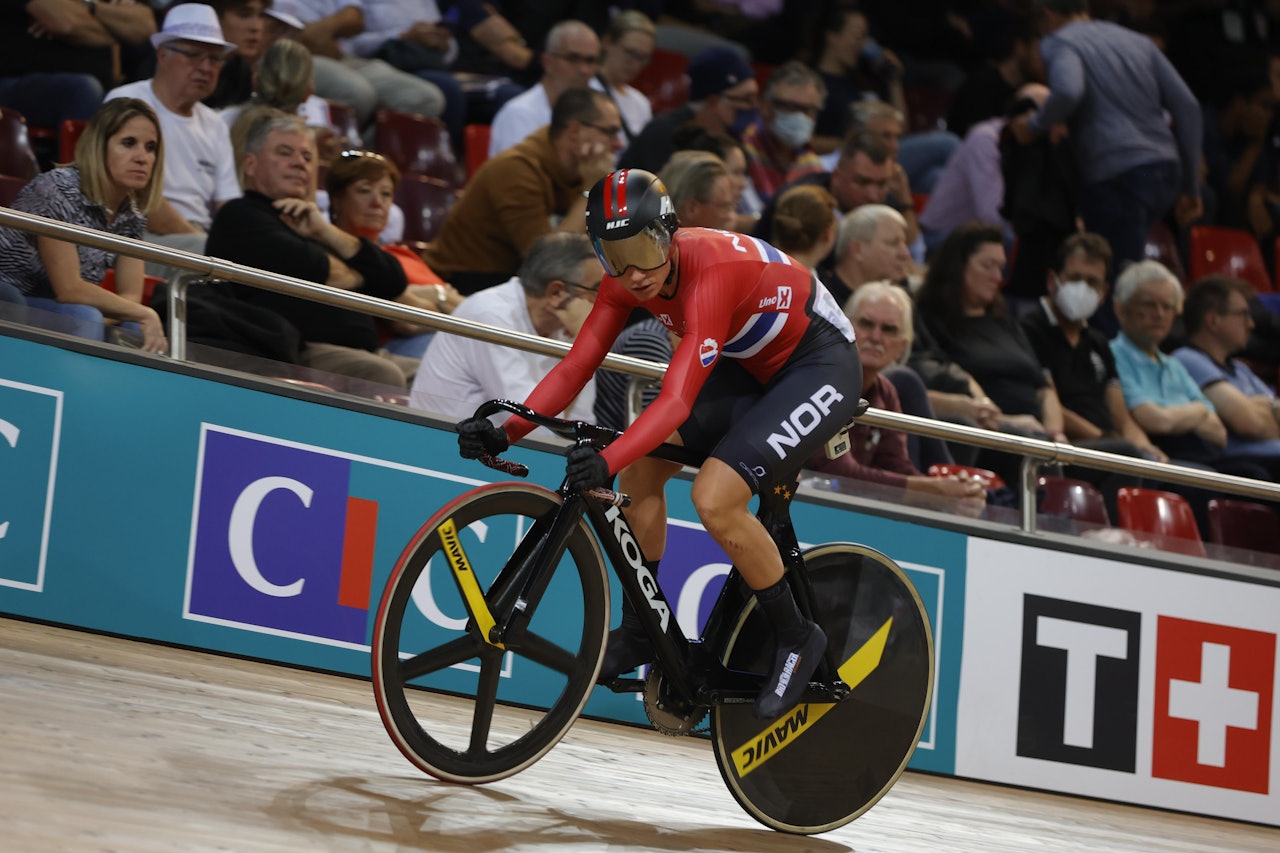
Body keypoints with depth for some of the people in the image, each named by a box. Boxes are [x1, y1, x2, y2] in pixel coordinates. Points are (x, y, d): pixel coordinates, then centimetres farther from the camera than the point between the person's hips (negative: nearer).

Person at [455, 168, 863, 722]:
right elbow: (574, 369, -12)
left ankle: (796, 640, -4)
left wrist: (606, 461, -57)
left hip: (821, 367, -8)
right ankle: (644, 627, 10)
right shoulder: (626, 280, -11)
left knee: (714, 499, -24)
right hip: (750, 367, 8)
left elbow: (676, 401, -44)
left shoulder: (710, 273, -35)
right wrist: (505, 433, -25)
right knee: (639, 467, -7)